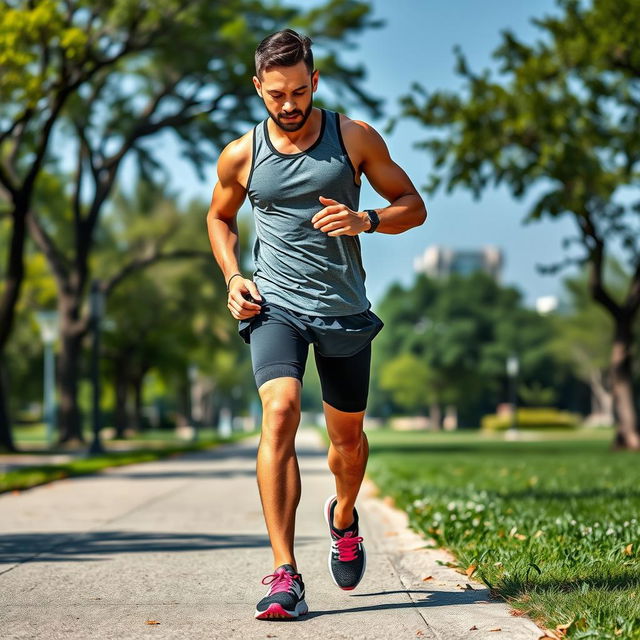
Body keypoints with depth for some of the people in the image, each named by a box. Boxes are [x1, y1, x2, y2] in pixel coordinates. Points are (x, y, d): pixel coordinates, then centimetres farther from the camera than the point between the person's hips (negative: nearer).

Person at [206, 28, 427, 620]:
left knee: (348, 437, 12)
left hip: (344, 310, 1)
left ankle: (344, 517, 47)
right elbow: (220, 217, 20)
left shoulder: (355, 138, 0)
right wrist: (232, 275, 3)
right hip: (274, 306, -1)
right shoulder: (240, 156, 2)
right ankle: (285, 576, -26)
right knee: (280, 413, -25)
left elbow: (413, 207, 5)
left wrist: (365, 220, -16)